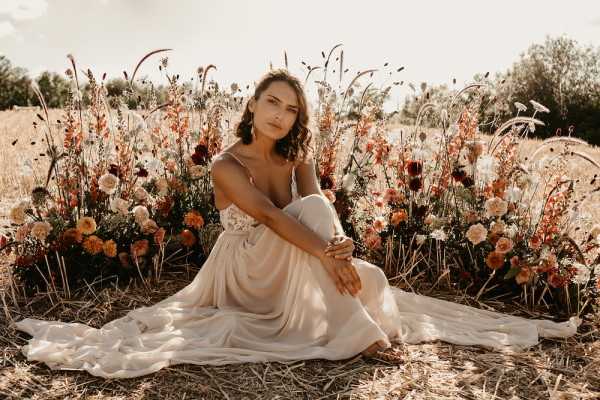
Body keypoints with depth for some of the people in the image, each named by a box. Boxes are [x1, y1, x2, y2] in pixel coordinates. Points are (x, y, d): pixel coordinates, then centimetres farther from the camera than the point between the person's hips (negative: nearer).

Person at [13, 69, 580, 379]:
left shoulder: (296, 157, -1)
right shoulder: (226, 165, -18)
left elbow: (320, 205, -19)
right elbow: (270, 216, -33)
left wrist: (338, 243, -41)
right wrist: (327, 254, -44)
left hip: (290, 274, 5)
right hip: (244, 275, -5)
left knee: (367, 281, -20)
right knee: (310, 213, -32)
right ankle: (349, 331, -31)